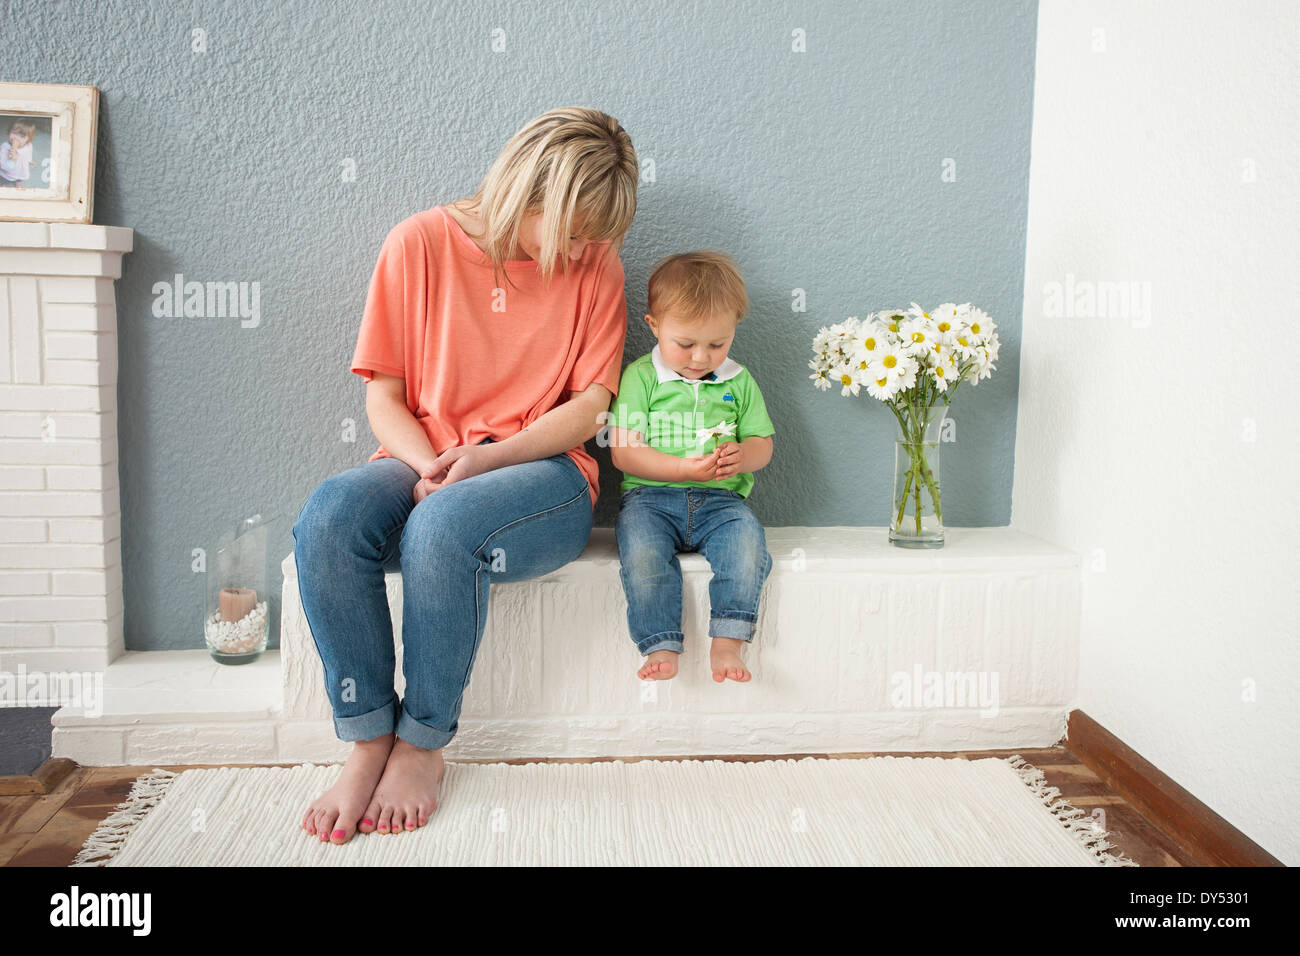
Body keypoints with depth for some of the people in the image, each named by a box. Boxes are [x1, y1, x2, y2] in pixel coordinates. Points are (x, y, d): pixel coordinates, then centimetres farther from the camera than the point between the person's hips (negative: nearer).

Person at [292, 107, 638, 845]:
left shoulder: (595, 264, 4)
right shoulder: (422, 243, 4)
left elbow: (589, 407, -1)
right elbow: (383, 396, 4)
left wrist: (487, 457, -15)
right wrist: (429, 465, -15)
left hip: (543, 474, -2)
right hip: (423, 463, 2)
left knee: (444, 527, -35)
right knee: (329, 516, -30)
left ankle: (422, 744, -12)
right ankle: (368, 739, -15)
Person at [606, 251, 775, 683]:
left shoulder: (738, 381, 14)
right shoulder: (641, 376, 3)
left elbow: (762, 444, 17)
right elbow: (623, 452, -4)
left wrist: (741, 455, -10)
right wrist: (683, 468, -18)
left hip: (719, 499, 2)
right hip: (650, 496, -2)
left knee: (747, 537, -29)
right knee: (641, 549, -33)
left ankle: (727, 643, -25)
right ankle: (661, 647, -25)